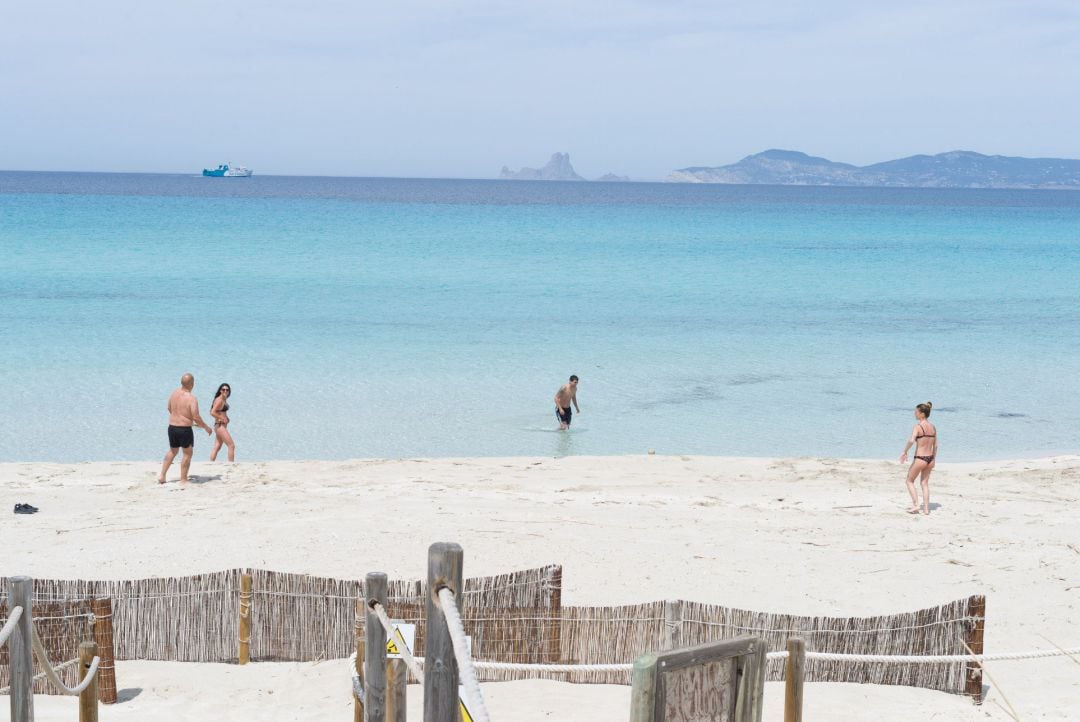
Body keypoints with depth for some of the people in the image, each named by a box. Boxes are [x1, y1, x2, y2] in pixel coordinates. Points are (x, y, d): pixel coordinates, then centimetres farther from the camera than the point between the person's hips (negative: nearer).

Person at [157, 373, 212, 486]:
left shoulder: (174, 393, 3)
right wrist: (206, 427, -4)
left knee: (172, 451, 23)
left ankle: (162, 476, 23)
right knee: (187, 454, 8)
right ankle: (183, 480, 9)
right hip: (185, 429, -6)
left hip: (172, 427, 6)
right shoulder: (191, 398, -18)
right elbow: (196, 418, -20)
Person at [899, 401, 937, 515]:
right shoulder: (933, 427, 6)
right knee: (925, 483, 17)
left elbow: (911, 441, -29)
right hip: (930, 458, 6)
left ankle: (915, 505, 7)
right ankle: (926, 509, 16)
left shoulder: (918, 426, -15)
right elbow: (935, 445, 12)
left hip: (920, 458, -6)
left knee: (910, 481, 14)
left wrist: (905, 452, -15)